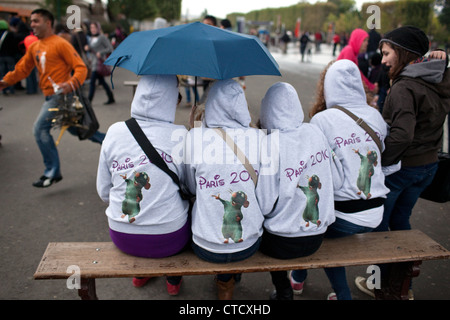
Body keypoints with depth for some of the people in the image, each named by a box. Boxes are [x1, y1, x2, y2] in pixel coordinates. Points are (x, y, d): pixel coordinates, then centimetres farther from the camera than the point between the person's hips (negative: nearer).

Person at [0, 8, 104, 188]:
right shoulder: (34, 47, 15)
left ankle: (52, 173, -2)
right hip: (51, 97, 8)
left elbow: (81, 67, -14)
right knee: (74, 128, 15)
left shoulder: (60, 44, -10)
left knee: (40, 129, -11)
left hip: (60, 95, -8)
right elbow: (22, 69, 18)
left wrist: (71, 84, -31)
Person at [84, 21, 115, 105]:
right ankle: (111, 98, 21)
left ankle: (89, 100, -5)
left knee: (92, 81, -10)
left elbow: (110, 48, -11)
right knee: (102, 81, 12)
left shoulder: (102, 37, -8)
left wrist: (101, 52, -20)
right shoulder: (91, 38, 14)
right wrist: (87, 48, 1)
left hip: (100, 62, -8)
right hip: (94, 62, 8)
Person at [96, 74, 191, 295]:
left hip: (122, 237, 3)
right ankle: (174, 279, 42)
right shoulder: (180, 136, -16)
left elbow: (103, 191, 2)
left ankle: (141, 273, 53)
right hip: (169, 239, -2)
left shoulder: (114, 132, -7)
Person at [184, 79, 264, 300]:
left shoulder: (194, 137, -14)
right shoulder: (257, 137, -9)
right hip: (249, 246, 1)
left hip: (206, 247, -1)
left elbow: (191, 188, 1)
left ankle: (225, 282, 43)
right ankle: (226, 281, 44)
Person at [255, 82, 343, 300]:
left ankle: (283, 290, 31)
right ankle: (299, 280, 50)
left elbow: (265, 205, -20)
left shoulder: (269, 145, -22)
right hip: (317, 238, 5)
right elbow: (337, 182, 3)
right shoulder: (315, 132, -5)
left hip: (284, 243, -5)